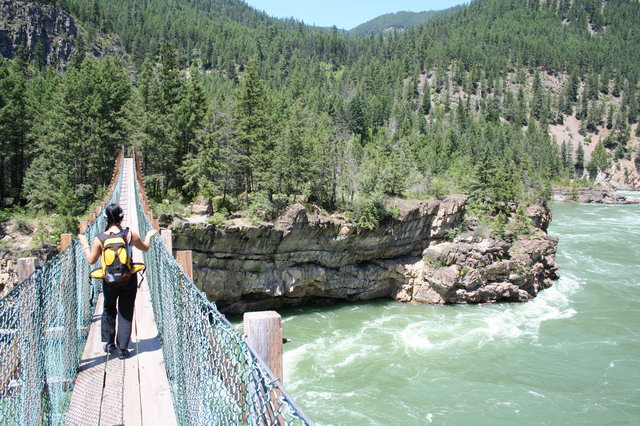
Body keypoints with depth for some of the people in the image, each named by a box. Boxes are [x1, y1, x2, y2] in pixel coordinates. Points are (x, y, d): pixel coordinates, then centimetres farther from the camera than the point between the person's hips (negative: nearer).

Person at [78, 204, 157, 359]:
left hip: (109, 281, 1)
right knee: (126, 313, 9)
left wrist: (85, 244, 14)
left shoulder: (99, 239, -12)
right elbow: (145, 248, 7)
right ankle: (122, 349, 9)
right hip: (129, 279, 0)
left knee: (109, 310, 24)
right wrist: (149, 236, 27)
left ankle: (109, 343, 29)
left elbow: (91, 260, -1)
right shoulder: (130, 235, -11)